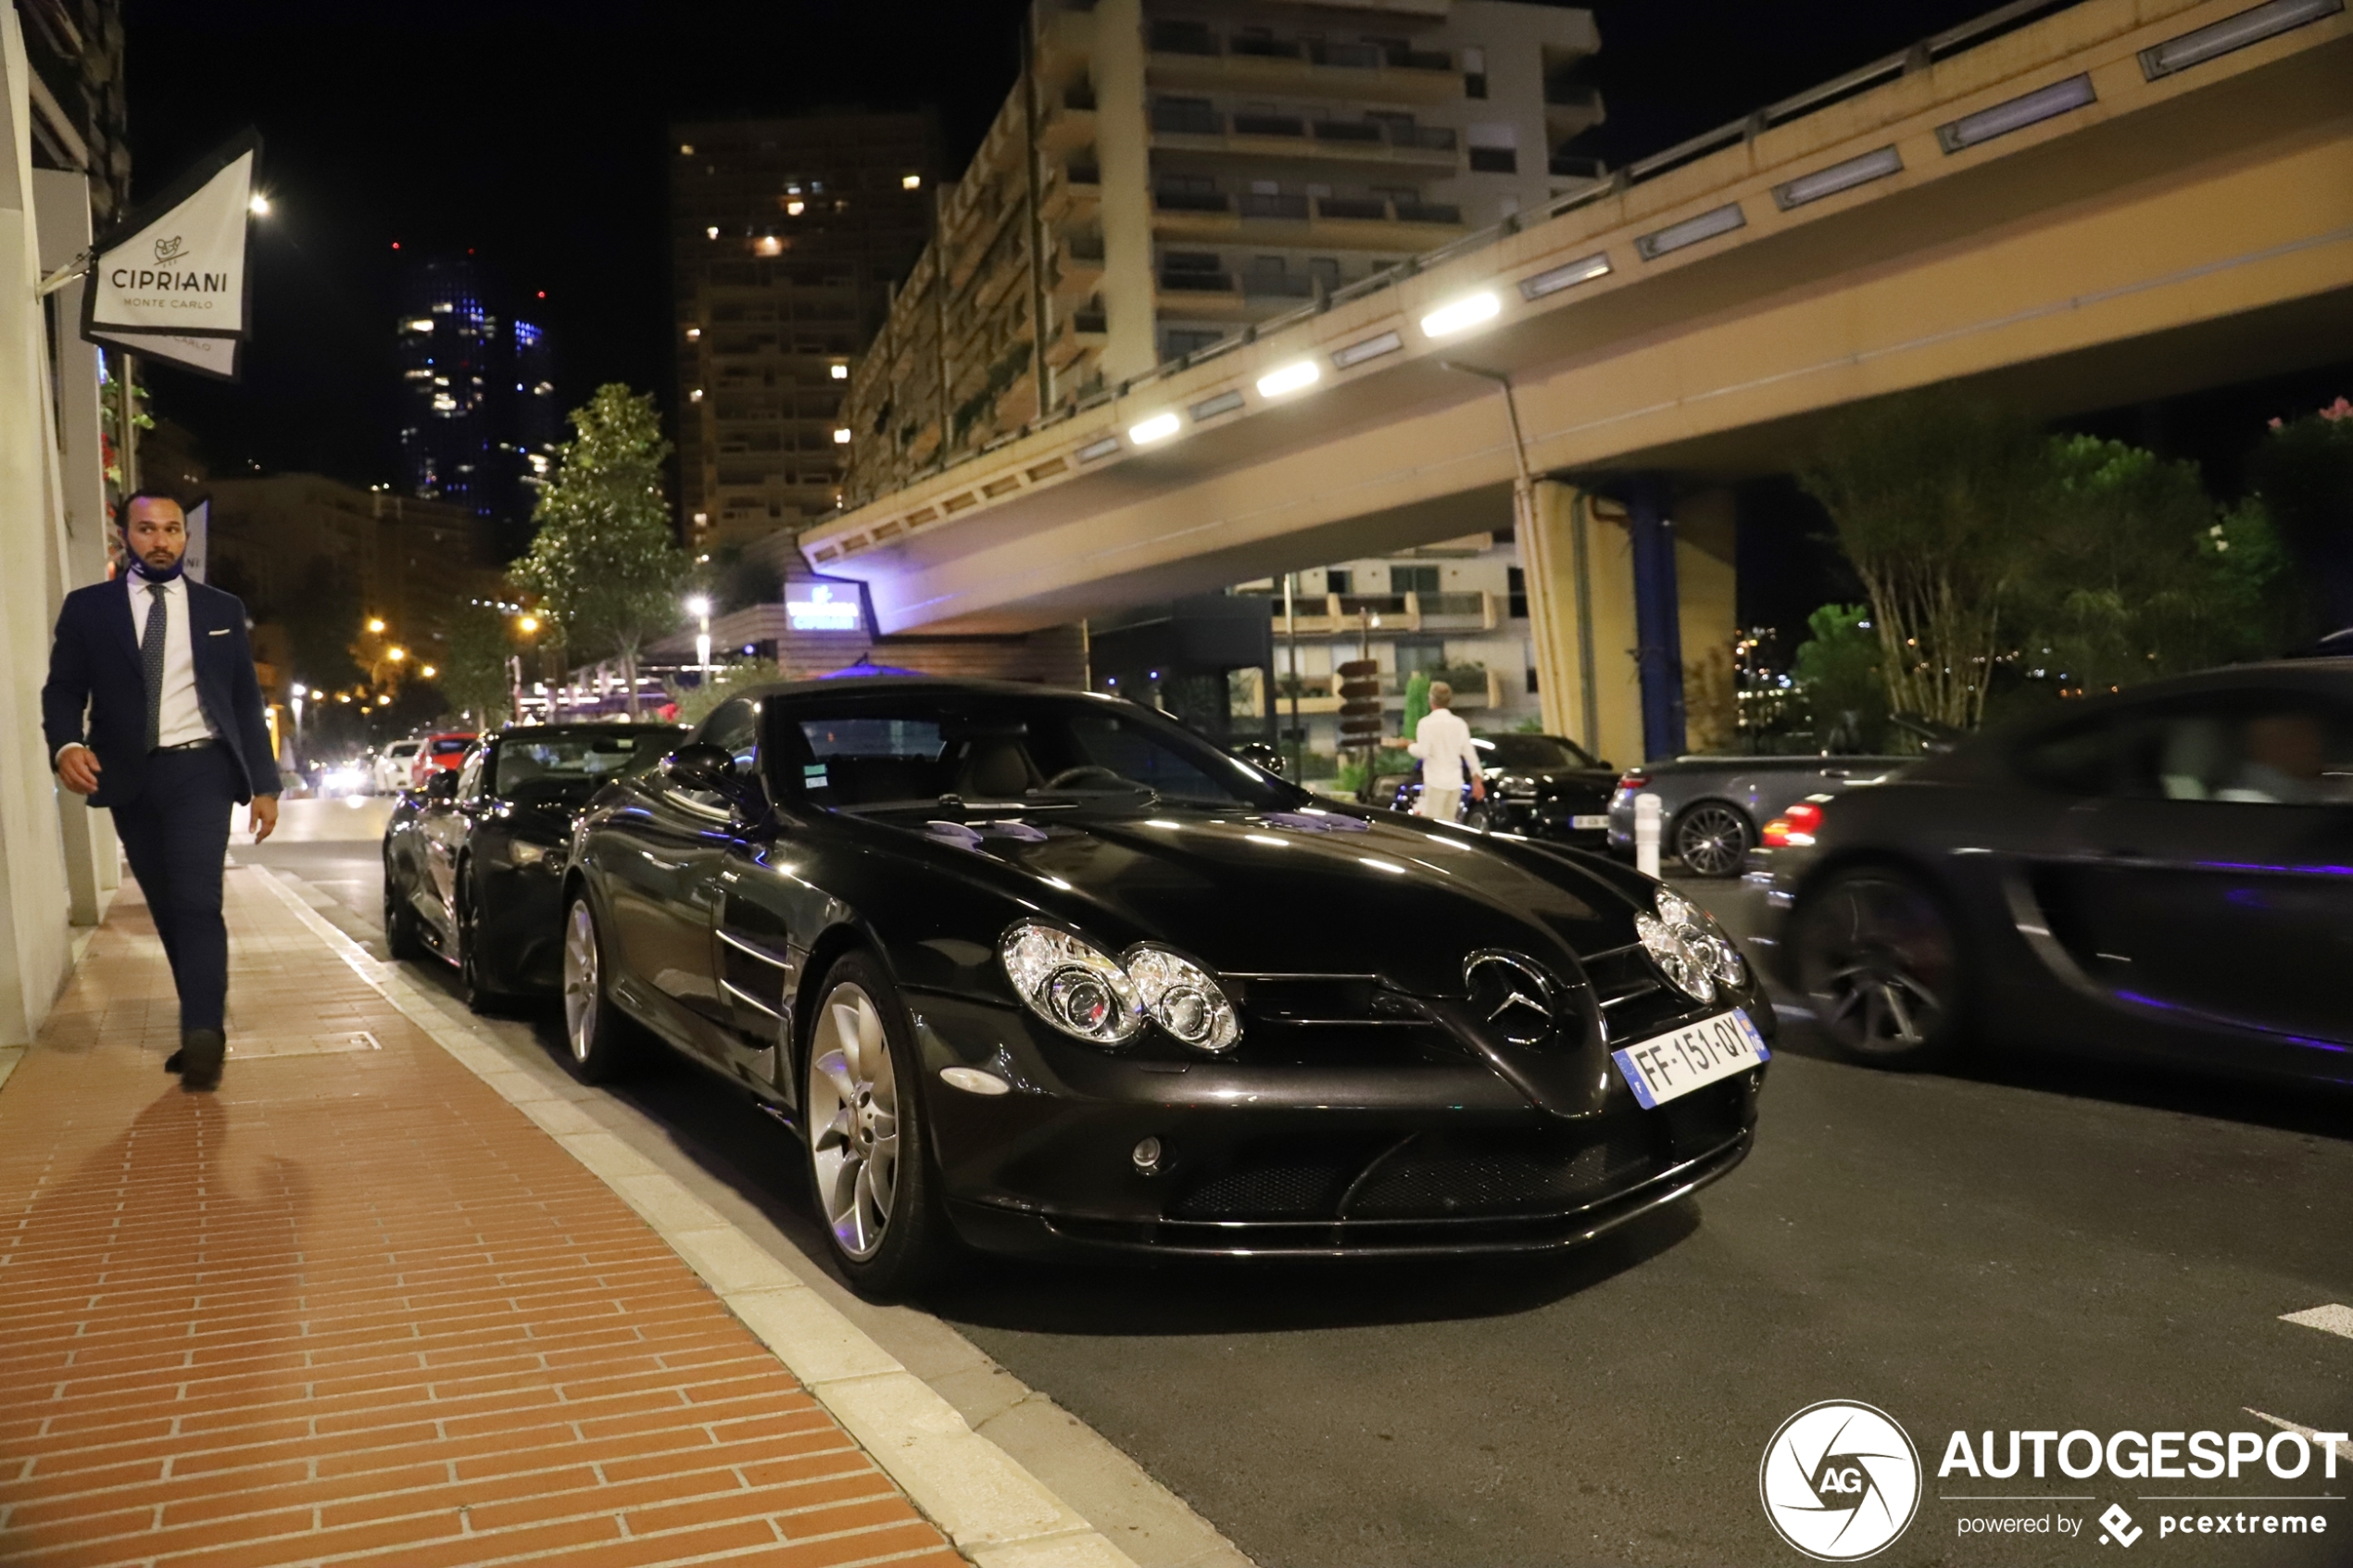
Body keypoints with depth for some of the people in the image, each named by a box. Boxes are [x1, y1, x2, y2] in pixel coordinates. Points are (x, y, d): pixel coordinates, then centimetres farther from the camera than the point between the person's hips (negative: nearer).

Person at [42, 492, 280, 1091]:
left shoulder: (222, 609, 10)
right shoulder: (87, 608, 8)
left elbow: (247, 702, 9)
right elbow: (63, 690, 4)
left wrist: (265, 784, 4)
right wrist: (65, 743, -18)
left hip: (200, 771, -2)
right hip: (131, 778, 2)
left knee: (196, 902, -16)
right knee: (167, 911, 9)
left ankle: (201, 1041, -16)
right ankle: (205, 1029, 18)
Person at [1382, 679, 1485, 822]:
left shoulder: (1427, 723, -10)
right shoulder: (1459, 723, 5)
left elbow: (1423, 751, -15)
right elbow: (1469, 753, 5)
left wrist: (1408, 745, 4)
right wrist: (1477, 779, 8)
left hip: (1436, 781, -5)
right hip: (1455, 782, 5)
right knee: (1448, 822, 14)